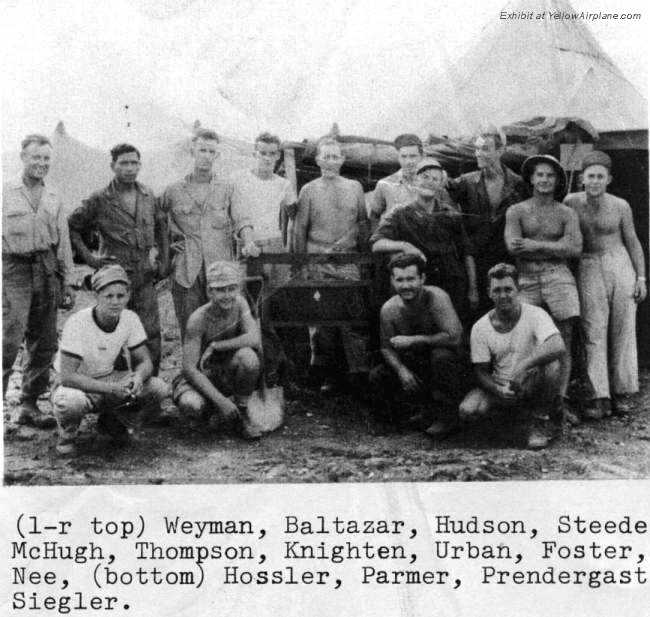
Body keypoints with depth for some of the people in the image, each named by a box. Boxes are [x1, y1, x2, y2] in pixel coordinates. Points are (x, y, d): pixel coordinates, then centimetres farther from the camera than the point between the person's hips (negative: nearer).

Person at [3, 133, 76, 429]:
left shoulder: (53, 199, 15)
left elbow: (63, 243, 17)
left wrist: (68, 282, 13)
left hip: (47, 271, 5)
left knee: (44, 343, 6)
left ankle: (29, 405, 15)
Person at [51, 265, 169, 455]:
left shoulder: (130, 319, -11)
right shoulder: (77, 323, -26)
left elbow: (145, 361, -4)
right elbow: (67, 376, -30)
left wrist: (138, 377, -29)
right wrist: (112, 388, -38)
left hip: (107, 379, 5)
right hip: (76, 385, -5)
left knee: (160, 389, -17)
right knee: (69, 402, -41)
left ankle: (111, 419, 10)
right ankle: (67, 433, -4)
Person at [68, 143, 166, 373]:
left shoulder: (148, 196, 9)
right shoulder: (99, 200, -3)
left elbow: (161, 225, 24)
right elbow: (71, 228, 4)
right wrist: (89, 258, -2)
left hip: (145, 278, 3)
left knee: (151, 336, 0)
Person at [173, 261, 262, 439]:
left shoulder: (239, 304, -10)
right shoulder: (199, 319, -22)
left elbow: (255, 339, -24)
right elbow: (189, 368, -25)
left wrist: (215, 346, -26)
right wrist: (220, 400, -31)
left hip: (228, 375, 2)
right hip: (201, 376, -2)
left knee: (247, 356, -31)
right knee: (190, 405, -36)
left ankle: (243, 414, -9)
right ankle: (210, 409, 4)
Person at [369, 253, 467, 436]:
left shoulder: (436, 297, -22)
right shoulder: (389, 309, -8)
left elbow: (454, 337, -32)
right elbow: (387, 348, 0)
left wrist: (413, 340, -28)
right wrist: (402, 370, -21)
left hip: (449, 365, -4)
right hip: (412, 368, 4)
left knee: (441, 354, -36)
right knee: (376, 377, -15)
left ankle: (448, 415, -15)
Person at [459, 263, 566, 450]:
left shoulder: (535, 314, -14)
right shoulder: (480, 328, -6)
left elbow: (559, 348, -32)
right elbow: (481, 371, -2)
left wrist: (524, 366, -43)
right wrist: (497, 389, -24)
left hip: (532, 384, -2)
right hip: (500, 387, 3)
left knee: (551, 366, -36)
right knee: (468, 409, -26)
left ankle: (555, 422, -7)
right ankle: (526, 423, -2)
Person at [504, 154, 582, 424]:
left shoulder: (567, 214, 11)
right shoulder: (516, 211, 9)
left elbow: (575, 248, -4)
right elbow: (513, 247, -7)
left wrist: (535, 245, -9)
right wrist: (555, 247, -6)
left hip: (558, 277, 1)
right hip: (526, 280, 0)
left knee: (564, 339, -5)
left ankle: (561, 401, -2)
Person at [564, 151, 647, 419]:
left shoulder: (620, 206, -1)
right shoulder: (571, 202, -1)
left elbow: (633, 243, 8)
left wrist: (641, 278, 4)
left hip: (621, 266, 1)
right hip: (589, 270, 0)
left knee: (623, 331, 1)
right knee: (594, 333, -7)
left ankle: (620, 392, 10)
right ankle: (599, 397, -9)